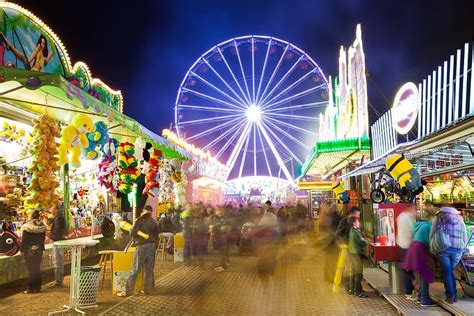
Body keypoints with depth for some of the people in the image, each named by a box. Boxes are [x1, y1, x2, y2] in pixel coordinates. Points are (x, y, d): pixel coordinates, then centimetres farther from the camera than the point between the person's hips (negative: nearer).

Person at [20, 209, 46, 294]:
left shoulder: (26, 227, -14)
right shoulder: (42, 226, 1)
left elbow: (24, 240, -11)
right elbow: (43, 239, 6)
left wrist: (22, 249, -1)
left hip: (29, 250, -5)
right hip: (39, 250, 5)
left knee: (30, 269, 2)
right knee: (37, 269, 11)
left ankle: (30, 288, 6)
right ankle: (37, 288, 16)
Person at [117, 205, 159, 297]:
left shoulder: (140, 220, -4)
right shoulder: (154, 222, 10)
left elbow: (132, 233, -6)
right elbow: (156, 235, 11)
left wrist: (137, 238, 12)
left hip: (141, 246, -5)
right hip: (151, 246, 5)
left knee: (135, 269, -4)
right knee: (149, 269, 11)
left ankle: (128, 291, -1)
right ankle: (147, 289, 15)